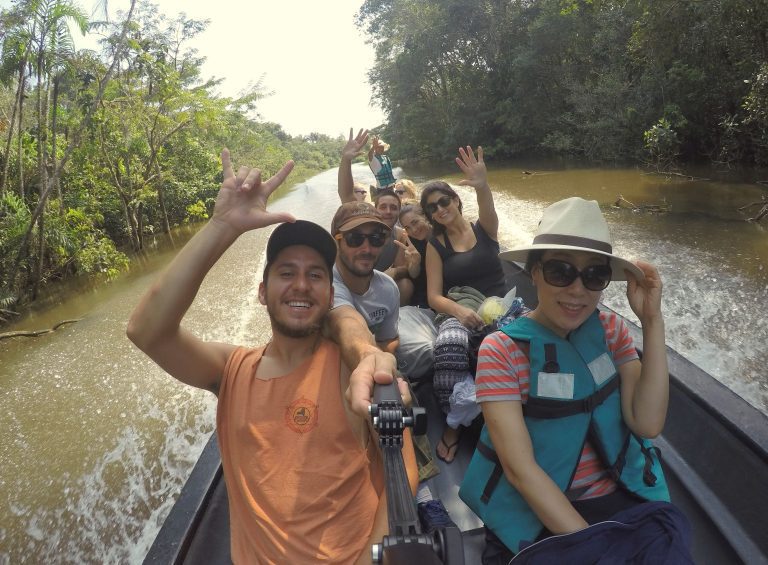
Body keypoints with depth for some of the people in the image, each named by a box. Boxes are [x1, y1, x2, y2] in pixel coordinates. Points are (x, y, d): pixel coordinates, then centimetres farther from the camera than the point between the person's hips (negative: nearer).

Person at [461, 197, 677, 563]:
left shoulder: (610, 330, 1)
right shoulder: (501, 351, -14)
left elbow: (648, 423, -9)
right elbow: (519, 467, -17)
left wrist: (652, 322, -14)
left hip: (621, 497, 4)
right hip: (533, 514, -3)